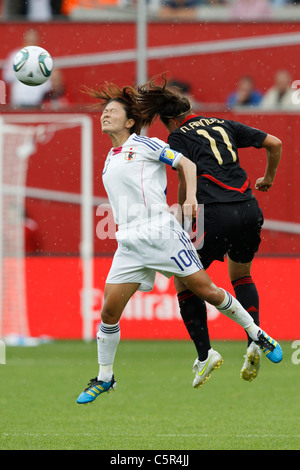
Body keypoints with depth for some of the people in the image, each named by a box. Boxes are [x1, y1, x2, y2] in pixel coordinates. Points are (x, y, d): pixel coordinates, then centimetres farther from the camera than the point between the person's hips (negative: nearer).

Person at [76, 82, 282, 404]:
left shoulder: (143, 144, 2)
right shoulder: (109, 161, 21)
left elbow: (185, 163, 2)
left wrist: (190, 197, -10)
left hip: (161, 232, -5)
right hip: (129, 242, 5)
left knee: (205, 290, -6)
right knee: (109, 310, -4)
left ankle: (257, 335, 12)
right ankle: (104, 378, 9)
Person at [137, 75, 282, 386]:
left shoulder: (179, 137, 5)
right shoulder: (224, 126, 20)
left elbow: (187, 180, -8)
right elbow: (274, 144, 20)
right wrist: (268, 179, 34)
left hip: (217, 214, -6)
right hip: (249, 208, 6)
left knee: (184, 281, 12)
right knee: (241, 275, 28)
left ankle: (204, 352, 1)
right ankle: (255, 340, 7)